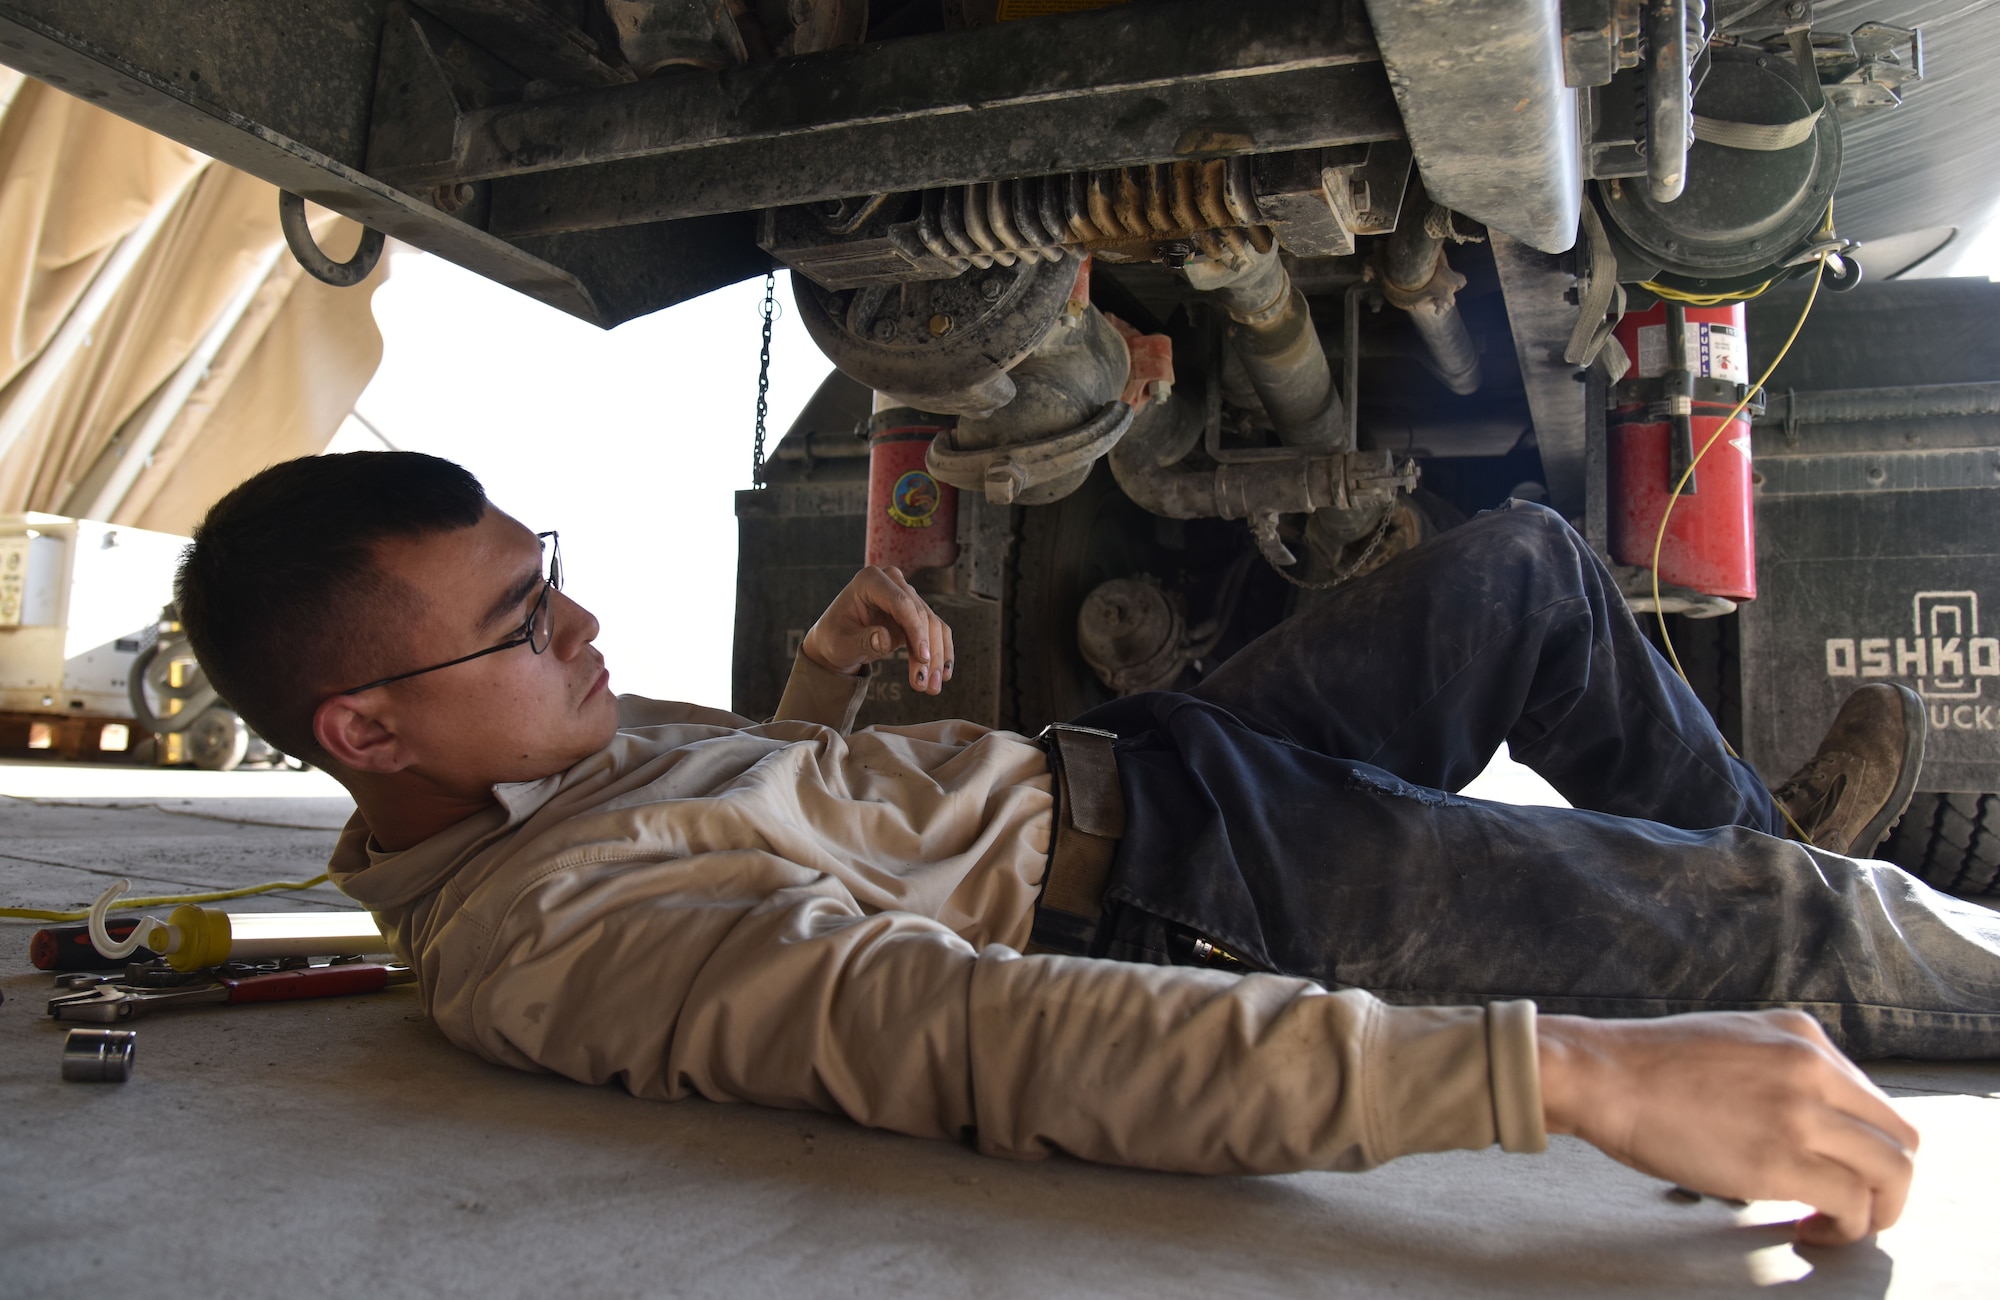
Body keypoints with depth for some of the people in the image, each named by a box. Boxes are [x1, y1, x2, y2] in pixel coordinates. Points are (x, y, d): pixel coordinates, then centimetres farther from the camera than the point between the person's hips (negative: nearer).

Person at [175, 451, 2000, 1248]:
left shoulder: (565, 745, 4)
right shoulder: (533, 939, -26)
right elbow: (980, 1036, -40)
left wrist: (831, 667, -1)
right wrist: (1578, 1073, -45)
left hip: (1117, 761, 9)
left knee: (1535, 563, 16)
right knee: (1799, 927, 0)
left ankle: (1755, 836, 38)